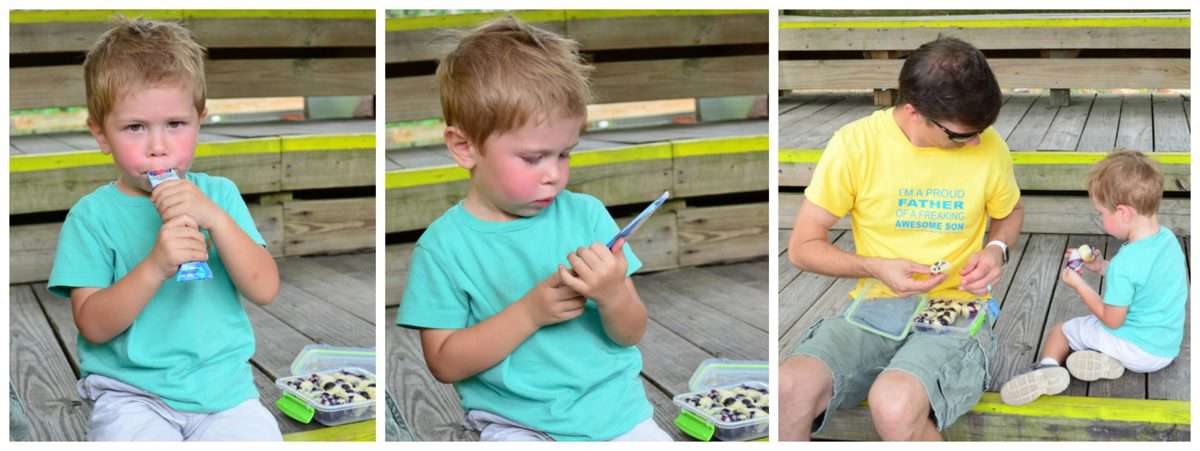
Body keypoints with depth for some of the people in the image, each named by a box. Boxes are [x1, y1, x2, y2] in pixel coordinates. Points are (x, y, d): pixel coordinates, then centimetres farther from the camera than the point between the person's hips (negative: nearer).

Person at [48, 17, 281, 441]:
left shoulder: (219, 194, 7)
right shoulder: (92, 214, -1)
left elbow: (265, 289, -3)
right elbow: (93, 325, -8)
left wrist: (215, 217, -16)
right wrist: (155, 267, -24)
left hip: (223, 385, 3)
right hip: (131, 391, -2)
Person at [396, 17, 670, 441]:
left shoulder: (586, 214, 2)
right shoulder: (443, 246, -5)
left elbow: (630, 335, 6)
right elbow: (444, 363, -7)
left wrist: (613, 296, -17)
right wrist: (530, 312, -16)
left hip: (616, 405, 3)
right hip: (518, 423, -2)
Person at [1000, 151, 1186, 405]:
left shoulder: (1124, 264, -28)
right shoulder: (1168, 239, -4)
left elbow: (1111, 319, -18)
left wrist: (1078, 284, -8)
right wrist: (1103, 267, 8)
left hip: (1140, 351, -7)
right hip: (1169, 348, 8)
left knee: (1061, 330, 10)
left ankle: (1048, 366, -17)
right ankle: (1109, 361, -2)